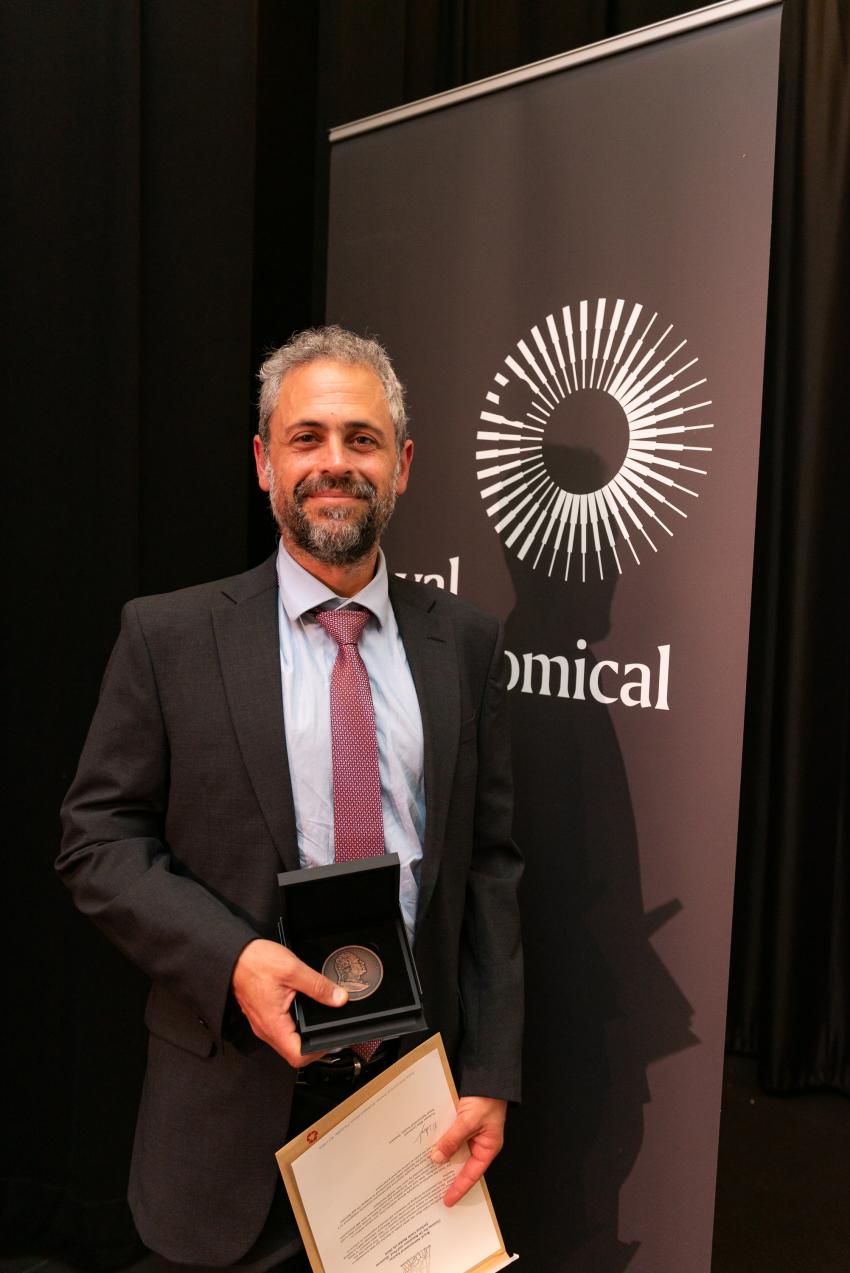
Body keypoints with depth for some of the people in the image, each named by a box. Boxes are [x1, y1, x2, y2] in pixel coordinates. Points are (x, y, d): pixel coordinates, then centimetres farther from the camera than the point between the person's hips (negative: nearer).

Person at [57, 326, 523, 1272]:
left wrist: (490, 1077, -2)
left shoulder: (466, 643, 0)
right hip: (239, 1100, -1)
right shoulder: (168, 636, -6)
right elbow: (97, 843, -4)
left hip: (419, 1086, 2)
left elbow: (490, 865, 0)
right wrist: (230, 958, -18)